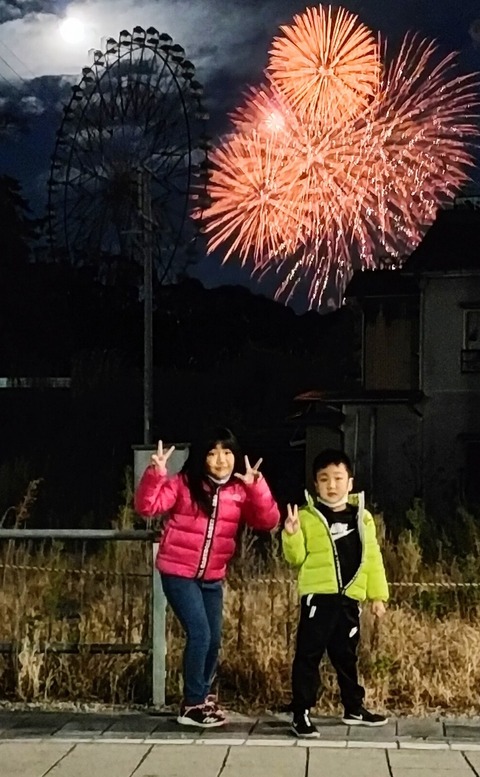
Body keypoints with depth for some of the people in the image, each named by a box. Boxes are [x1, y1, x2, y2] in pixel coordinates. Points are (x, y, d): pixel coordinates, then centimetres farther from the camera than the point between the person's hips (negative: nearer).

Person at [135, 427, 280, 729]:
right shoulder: (183, 483, -8)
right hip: (179, 572, -5)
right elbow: (147, 507, -16)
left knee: (213, 640, 12)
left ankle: (203, 697, 31)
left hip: (213, 577, 5)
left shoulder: (240, 491, 3)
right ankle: (193, 705, -1)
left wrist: (257, 486, -21)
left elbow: (268, 522, -8)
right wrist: (156, 473, -31)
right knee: (199, 634, -13)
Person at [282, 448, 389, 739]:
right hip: (318, 596, -4)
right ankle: (301, 714, 3)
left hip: (349, 598, 4)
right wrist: (292, 535, -21)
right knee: (309, 655, -2)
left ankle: (354, 708, 30)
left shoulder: (362, 517, 9)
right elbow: (296, 557, -3)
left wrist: (378, 595, 8)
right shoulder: (307, 516, -2)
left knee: (346, 656, 17)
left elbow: (372, 559, 11)